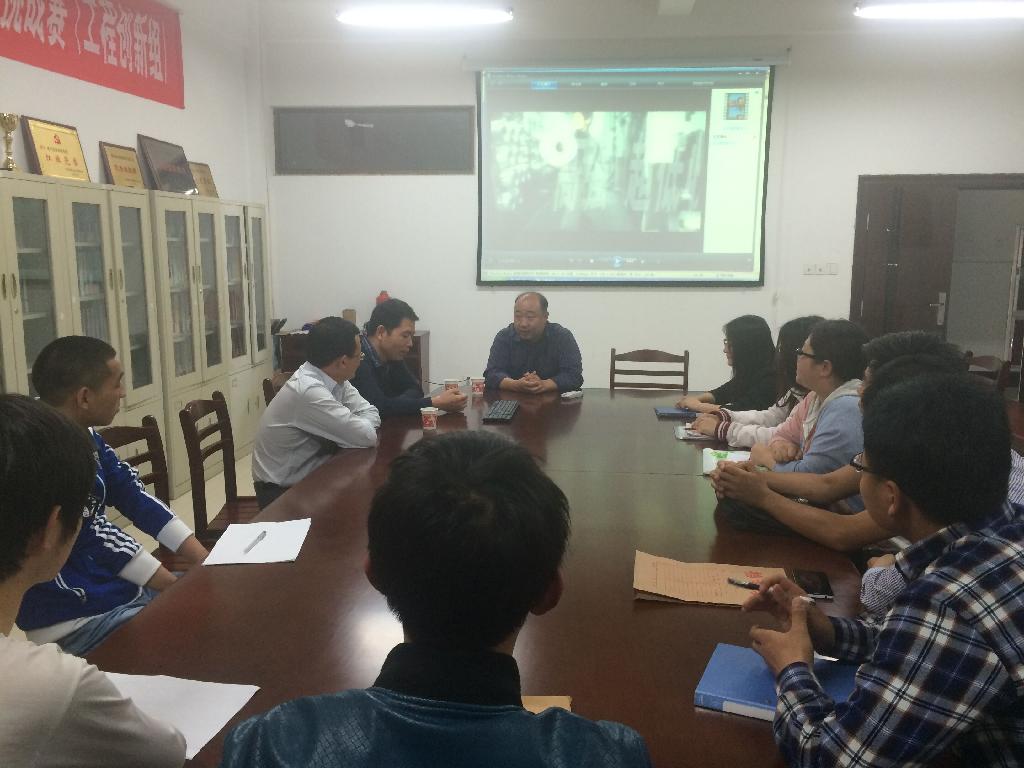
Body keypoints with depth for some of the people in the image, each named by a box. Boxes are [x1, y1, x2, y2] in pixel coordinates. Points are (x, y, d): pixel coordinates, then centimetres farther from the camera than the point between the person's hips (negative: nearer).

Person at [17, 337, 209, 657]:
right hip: (76, 619, -9)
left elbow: (135, 498, 2)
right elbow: (95, 537, -22)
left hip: (120, 586, 9)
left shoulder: (87, 438, 3)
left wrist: (209, 566, -3)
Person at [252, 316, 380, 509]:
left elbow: (371, 413, 1)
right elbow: (366, 437, -25)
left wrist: (353, 427, -17)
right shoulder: (308, 390, -27)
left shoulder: (333, 378, -3)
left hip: (311, 475, 7)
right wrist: (356, 427, -5)